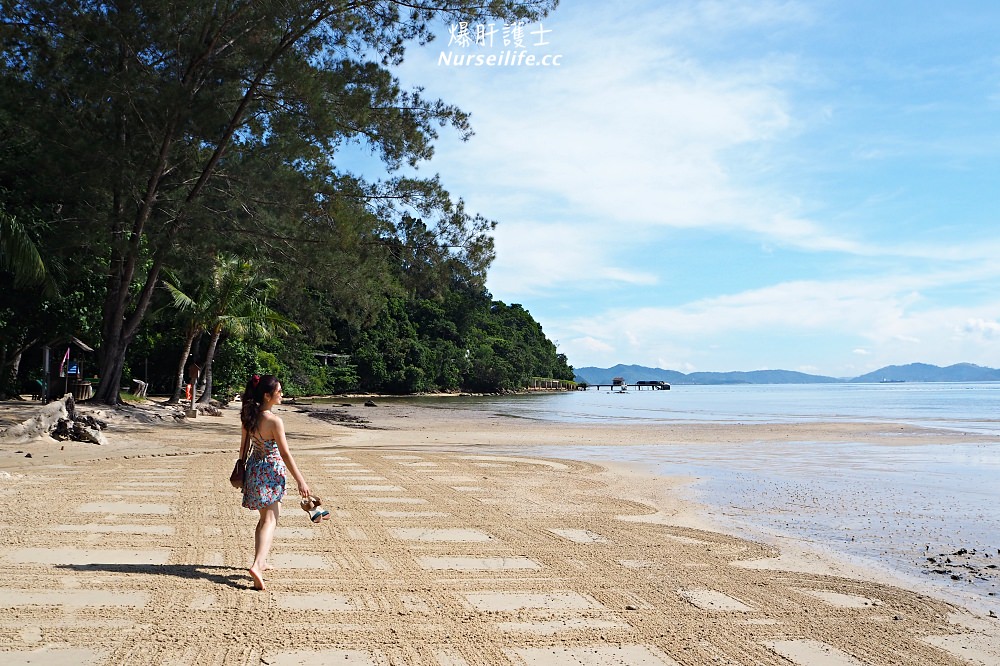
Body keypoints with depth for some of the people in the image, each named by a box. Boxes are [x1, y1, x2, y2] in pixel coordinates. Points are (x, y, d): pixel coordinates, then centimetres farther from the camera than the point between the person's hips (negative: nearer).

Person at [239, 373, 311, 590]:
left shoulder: (249, 416, 0)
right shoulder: (274, 421, -21)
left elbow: (244, 446, 10)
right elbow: (285, 454, -19)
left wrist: (242, 468, 24)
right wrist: (300, 480, -13)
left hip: (254, 468, 8)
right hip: (271, 471, -8)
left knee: (264, 518, 22)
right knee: (270, 520, -6)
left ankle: (261, 561, 32)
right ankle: (257, 565, -22)